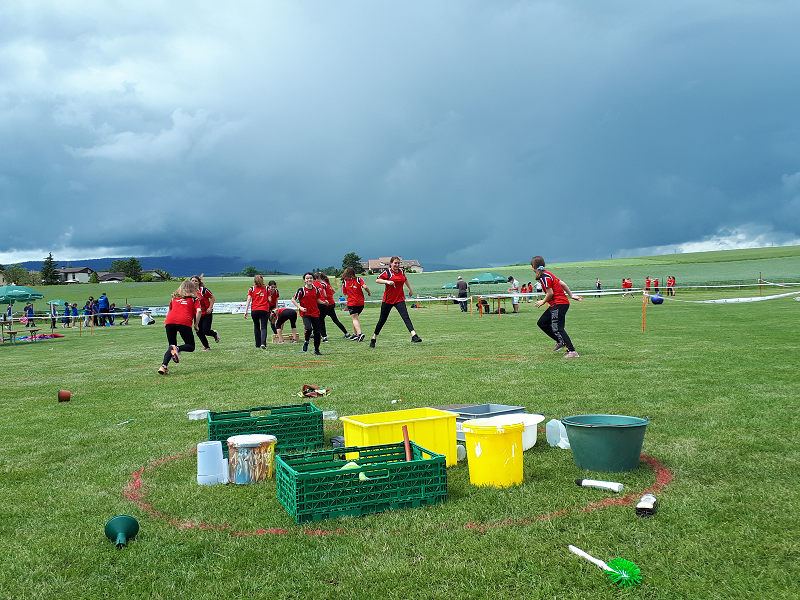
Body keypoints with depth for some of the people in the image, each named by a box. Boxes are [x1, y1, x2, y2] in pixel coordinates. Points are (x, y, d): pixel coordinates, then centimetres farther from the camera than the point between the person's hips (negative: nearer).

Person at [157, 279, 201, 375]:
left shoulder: (175, 297, 30)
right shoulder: (194, 299, 18)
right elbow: (199, 311, 2)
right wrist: (196, 325, 9)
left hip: (169, 321, 4)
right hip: (184, 322, -4)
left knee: (171, 347, 16)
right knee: (191, 346, 9)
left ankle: (163, 366, -8)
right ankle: (177, 349, -23)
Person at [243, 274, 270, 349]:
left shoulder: (252, 289, 3)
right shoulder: (266, 288, 3)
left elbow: (248, 300, -3)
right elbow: (269, 300, 1)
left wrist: (246, 311, -4)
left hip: (254, 310, 1)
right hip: (264, 310, -1)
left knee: (256, 327, 17)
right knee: (263, 327, -1)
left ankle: (258, 344, 21)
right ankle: (263, 343, -21)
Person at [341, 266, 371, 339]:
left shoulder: (345, 282, 0)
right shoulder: (359, 279, 1)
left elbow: (344, 293, 7)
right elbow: (365, 287, -13)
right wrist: (369, 293, 4)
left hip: (351, 303, -3)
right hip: (361, 302, 3)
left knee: (355, 319, -6)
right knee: (356, 318, 19)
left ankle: (360, 333, -26)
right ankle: (355, 334, 22)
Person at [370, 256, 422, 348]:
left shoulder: (401, 271, 7)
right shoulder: (387, 272, -6)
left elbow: (405, 279, 28)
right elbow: (377, 280, -9)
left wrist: (410, 289, 28)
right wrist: (387, 282, -24)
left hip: (399, 299, 2)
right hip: (388, 299, -2)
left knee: (406, 317, -16)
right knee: (382, 320, 7)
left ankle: (414, 336, -28)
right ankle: (374, 338, 23)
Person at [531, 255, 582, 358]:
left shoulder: (545, 276, -14)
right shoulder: (546, 275, 15)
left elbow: (550, 293, -16)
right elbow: (562, 284, 17)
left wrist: (543, 302, -1)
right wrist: (571, 295, 20)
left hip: (559, 304, -10)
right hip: (556, 305, 10)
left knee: (557, 329, -13)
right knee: (541, 323, 13)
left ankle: (572, 351, -15)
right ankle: (560, 342, 16)